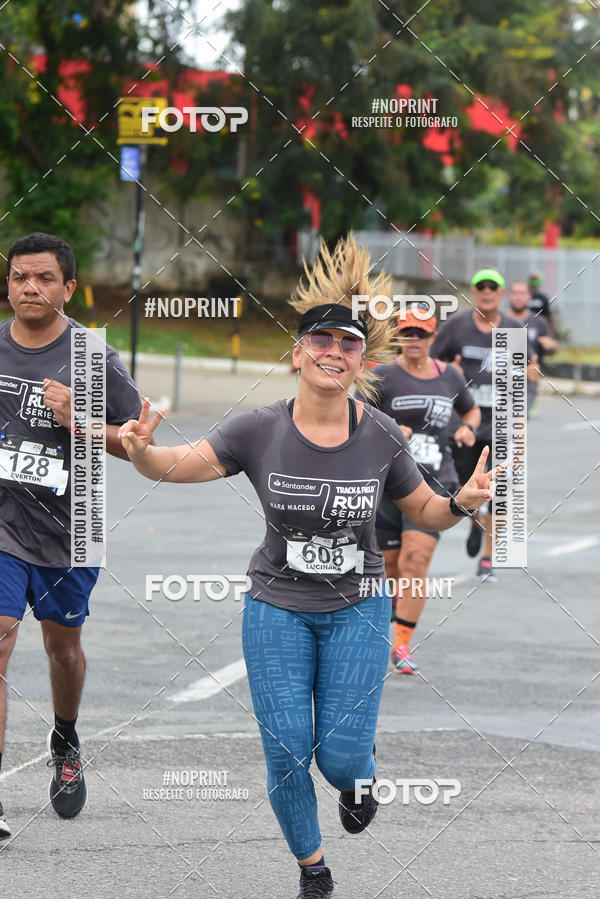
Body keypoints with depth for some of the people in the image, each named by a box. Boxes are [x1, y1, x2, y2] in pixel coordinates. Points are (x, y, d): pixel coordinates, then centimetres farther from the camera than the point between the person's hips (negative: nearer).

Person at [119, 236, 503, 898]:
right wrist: (141, 450, -38)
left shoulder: (381, 438, -9)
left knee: (341, 756, -4)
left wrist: (462, 502, -17)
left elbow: (425, 512, 4)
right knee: (287, 755, -2)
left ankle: (359, 777, 36)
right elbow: (178, 465, -16)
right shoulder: (260, 432, -12)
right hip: (278, 610, 0)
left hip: (357, 609, 0)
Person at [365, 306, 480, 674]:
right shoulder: (383, 376, -3)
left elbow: (472, 410, 26)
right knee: (389, 567, 6)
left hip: (434, 483, 1)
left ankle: (402, 645, -11)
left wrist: (468, 429, 4)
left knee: (415, 563, -14)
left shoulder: (450, 376, 8)